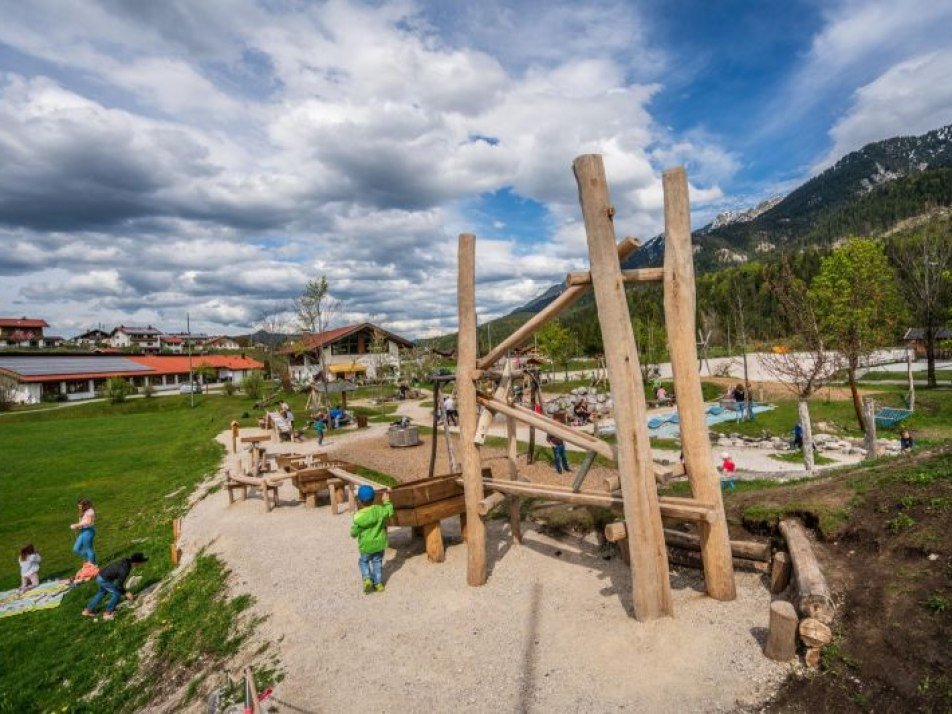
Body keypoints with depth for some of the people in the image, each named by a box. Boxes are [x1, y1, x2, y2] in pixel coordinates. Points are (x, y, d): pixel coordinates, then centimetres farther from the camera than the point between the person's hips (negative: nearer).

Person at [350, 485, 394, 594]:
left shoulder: (358, 516, -21)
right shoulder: (380, 510, -17)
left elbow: (354, 533, -11)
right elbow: (390, 511, 2)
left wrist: (352, 531, 11)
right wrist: (387, 502, 14)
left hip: (366, 545, -2)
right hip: (380, 543, 2)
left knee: (363, 561, 21)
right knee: (377, 562, 19)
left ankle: (367, 579, 5)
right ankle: (378, 583, 24)